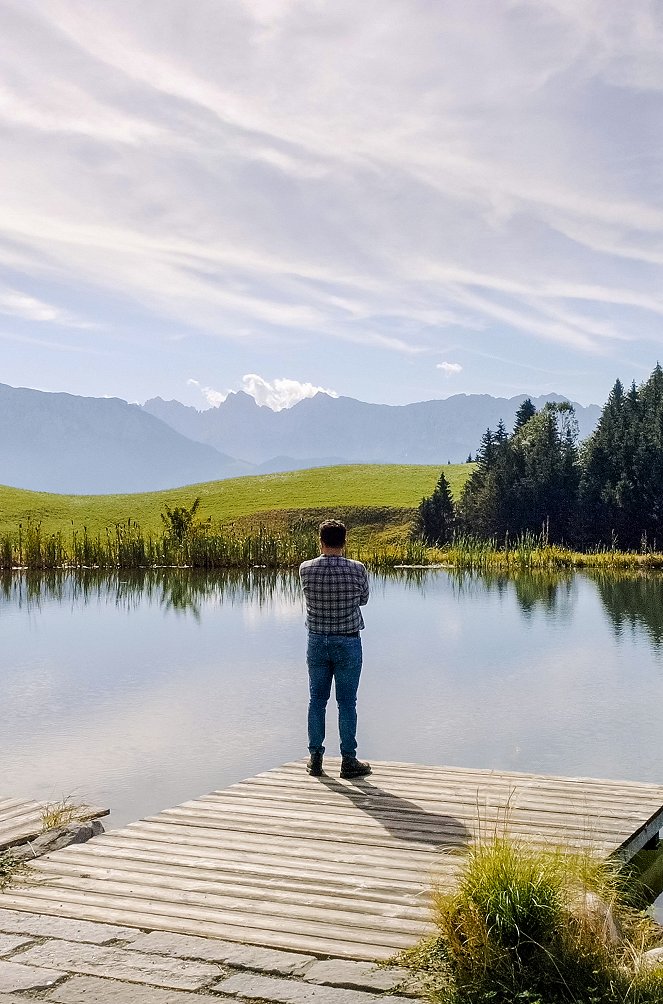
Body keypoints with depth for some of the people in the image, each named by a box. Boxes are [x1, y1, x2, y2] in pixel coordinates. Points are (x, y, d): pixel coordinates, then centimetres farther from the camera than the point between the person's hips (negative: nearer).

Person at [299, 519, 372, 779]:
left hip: (317, 642, 2)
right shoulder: (356, 570, -13)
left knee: (317, 700, 11)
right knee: (347, 702, 5)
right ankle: (348, 761, 10)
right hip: (347, 643, -2)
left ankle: (315, 758, 18)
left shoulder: (306, 569, -8)